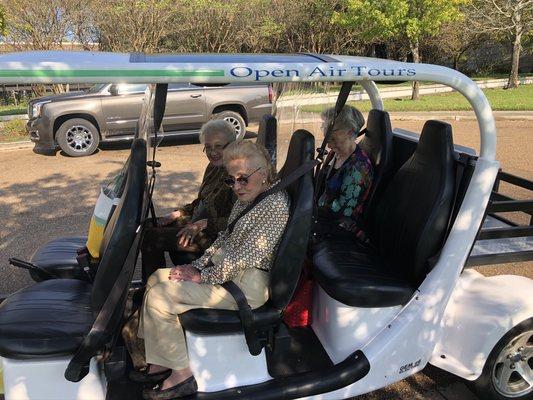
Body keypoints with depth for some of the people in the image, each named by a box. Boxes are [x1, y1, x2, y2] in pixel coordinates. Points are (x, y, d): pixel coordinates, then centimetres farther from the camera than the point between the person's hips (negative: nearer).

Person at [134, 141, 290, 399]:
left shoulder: (276, 205, -21)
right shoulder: (245, 198, 9)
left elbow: (243, 257, -23)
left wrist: (201, 276, -14)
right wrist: (197, 265, 1)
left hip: (247, 285, -10)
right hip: (224, 268, 10)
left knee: (159, 296, -14)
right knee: (156, 279, 7)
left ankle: (182, 374, 0)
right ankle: (163, 362, 14)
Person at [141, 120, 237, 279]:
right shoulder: (213, 168, 8)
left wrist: (203, 224, -25)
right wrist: (176, 214, 6)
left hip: (213, 236, -10)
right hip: (196, 222, 10)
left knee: (150, 236, -13)